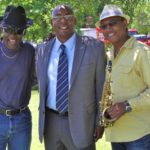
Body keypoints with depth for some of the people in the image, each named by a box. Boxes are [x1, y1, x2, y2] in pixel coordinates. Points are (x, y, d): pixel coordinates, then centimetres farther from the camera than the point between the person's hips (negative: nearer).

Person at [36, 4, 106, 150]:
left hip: (81, 122, -3)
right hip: (50, 122, 4)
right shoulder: (42, 50, 5)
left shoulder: (94, 47, -6)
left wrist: (100, 121, -2)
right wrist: (43, 120, 14)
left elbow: (101, 87, -2)